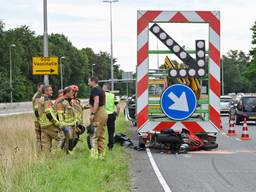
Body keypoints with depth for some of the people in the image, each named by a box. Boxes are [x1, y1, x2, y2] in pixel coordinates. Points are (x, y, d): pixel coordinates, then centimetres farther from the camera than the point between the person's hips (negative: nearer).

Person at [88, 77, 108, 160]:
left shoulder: (94, 90, -11)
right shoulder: (101, 90, 19)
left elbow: (96, 101, -22)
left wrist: (92, 114, -25)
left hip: (98, 114, -10)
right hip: (104, 113, 10)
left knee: (94, 135, -8)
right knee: (101, 135, 12)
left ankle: (94, 154, -12)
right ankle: (101, 154, 14)